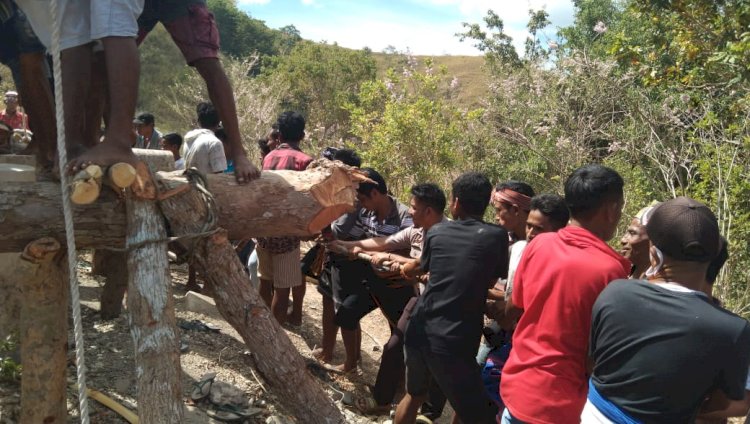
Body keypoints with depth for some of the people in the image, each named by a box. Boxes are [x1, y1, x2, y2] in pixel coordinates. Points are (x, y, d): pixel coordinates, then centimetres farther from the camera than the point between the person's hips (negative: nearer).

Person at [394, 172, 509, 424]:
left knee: (414, 394, 29)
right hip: (453, 342, -5)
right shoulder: (496, 236, -5)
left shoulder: (436, 232, 5)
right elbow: (490, 283, 9)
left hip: (419, 330, 5)